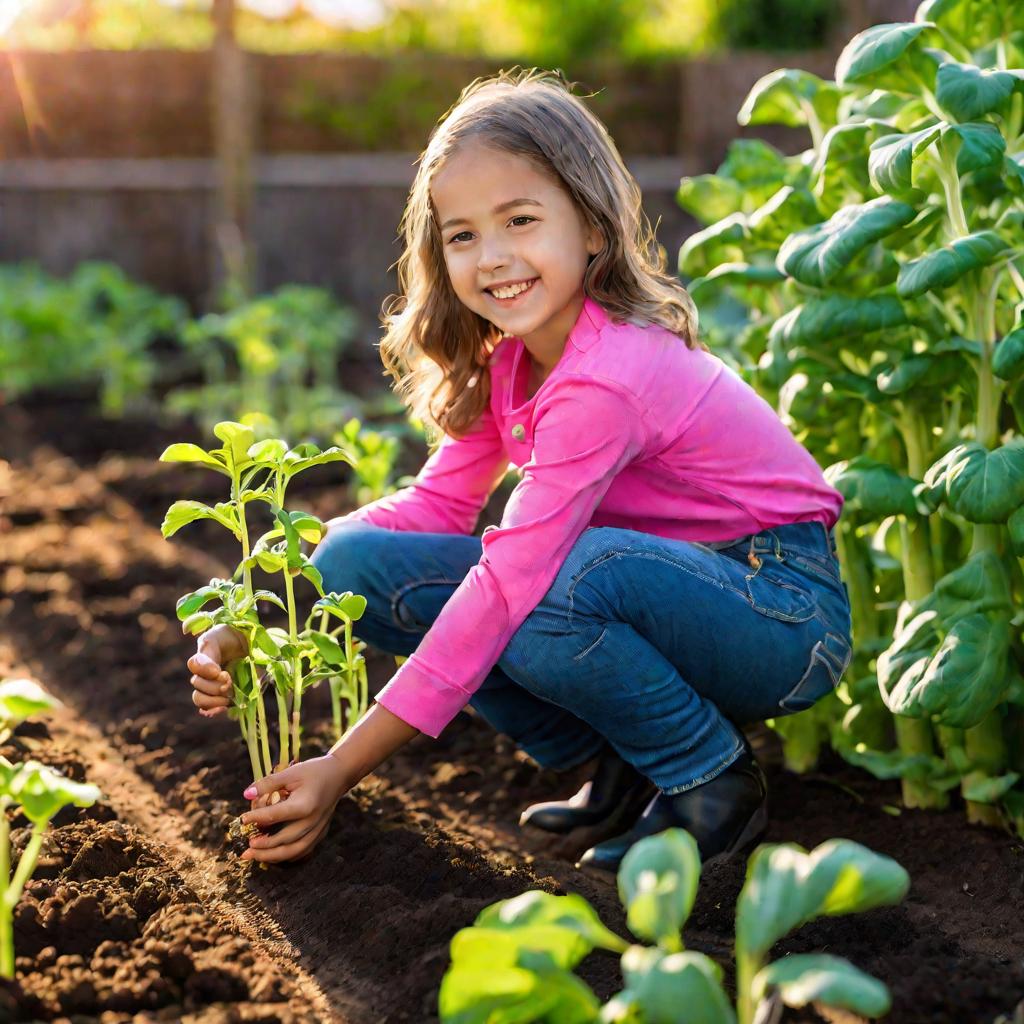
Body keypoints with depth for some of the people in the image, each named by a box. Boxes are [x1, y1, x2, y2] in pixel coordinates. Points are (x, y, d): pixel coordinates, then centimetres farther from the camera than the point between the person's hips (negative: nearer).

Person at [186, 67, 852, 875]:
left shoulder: (605, 381, -27)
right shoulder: (507, 360, 1)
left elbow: (506, 586, -30)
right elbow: (439, 505, 0)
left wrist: (342, 770, -29)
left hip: (786, 613, -8)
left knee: (561, 585, -40)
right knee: (354, 559, -7)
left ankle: (717, 790, -10)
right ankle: (621, 771, 3)